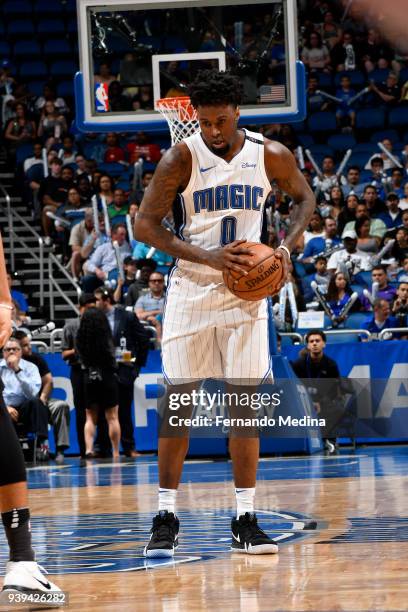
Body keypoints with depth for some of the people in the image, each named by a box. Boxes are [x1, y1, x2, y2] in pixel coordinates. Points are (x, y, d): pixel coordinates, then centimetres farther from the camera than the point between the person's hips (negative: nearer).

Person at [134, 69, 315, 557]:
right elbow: (144, 225, -11)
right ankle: (166, 518, 6)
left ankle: (245, 521, 4)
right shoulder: (182, 158, -10)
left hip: (245, 293, 2)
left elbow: (304, 198, 16)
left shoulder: (271, 156, -3)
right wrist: (208, 257, -21)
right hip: (191, 292, -2)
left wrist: (286, 247, -3)